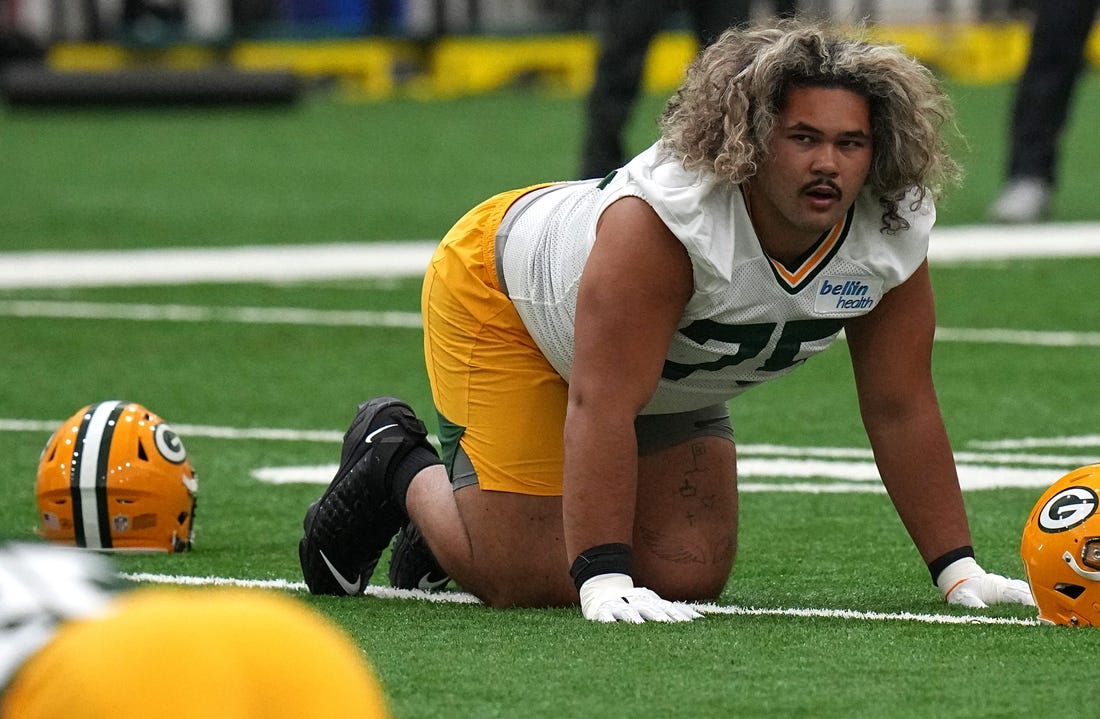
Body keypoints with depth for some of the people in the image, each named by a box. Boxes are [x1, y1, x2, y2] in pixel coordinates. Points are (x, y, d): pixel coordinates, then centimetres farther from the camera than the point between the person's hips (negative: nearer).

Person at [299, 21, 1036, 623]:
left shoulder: (894, 240, -24)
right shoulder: (666, 220, -43)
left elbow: (902, 409, -15)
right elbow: (602, 406, -44)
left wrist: (959, 572, -19)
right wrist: (602, 584, -48)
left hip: (671, 379, 7)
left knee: (689, 575, -4)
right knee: (527, 581, -13)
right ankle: (400, 469, 19)